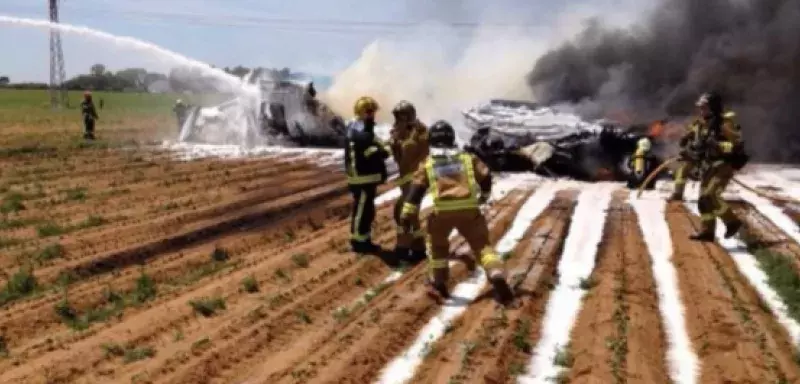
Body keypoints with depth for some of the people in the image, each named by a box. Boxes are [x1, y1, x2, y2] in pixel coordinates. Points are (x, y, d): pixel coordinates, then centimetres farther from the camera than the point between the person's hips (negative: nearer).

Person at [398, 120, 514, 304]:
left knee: (437, 246, 25)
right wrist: (484, 195, 36)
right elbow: (485, 176, 16)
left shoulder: (428, 164, 16)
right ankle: (498, 279, -13)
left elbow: (417, 189, 8)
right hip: (469, 210, 0)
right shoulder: (467, 158, 19)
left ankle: (438, 284, 28)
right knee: (482, 245, 7)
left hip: (442, 212, 0)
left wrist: (407, 214, 6)